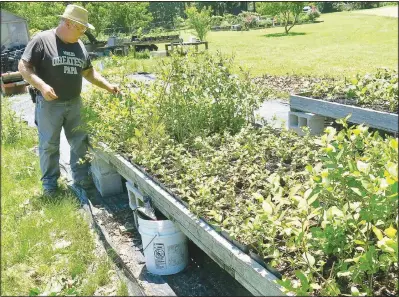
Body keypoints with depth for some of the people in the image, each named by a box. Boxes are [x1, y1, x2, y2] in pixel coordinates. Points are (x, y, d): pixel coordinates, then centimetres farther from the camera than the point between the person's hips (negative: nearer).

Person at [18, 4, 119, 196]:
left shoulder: (79, 45, 8)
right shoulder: (42, 40, -10)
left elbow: (88, 72, 16)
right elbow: (23, 66, -10)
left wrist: (107, 86, 5)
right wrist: (41, 86, -24)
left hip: (74, 103, 5)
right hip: (49, 104, -5)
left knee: (80, 142, 9)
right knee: (49, 145, 5)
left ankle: (81, 177, 23)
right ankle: (49, 181, 21)